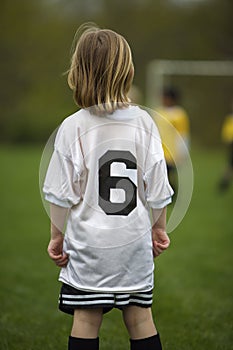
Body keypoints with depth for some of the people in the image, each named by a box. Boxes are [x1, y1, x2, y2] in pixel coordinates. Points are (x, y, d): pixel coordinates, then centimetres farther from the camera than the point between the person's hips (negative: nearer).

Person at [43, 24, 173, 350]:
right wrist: (159, 228, 15)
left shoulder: (73, 127, -12)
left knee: (86, 320, 5)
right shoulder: (143, 122, -5)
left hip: (88, 243, -2)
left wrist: (57, 236, 5)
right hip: (135, 241, 2)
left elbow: (63, 194, -8)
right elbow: (157, 187, 0)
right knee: (140, 317, 11)